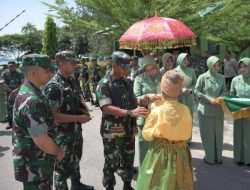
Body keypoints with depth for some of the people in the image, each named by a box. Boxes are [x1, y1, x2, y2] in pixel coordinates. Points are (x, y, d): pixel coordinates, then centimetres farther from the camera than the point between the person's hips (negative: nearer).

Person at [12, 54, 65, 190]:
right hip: (34, 167, -9)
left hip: (35, 163, 9)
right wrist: (58, 151, -11)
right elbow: (42, 141, -30)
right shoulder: (32, 100, -27)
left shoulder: (26, 92, 6)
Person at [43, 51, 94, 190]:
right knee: (63, 165, 9)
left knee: (76, 159, 26)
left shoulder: (72, 80, 3)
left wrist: (85, 111, -4)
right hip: (63, 134, -8)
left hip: (77, 130, 8)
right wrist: (79, 118, -23)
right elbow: (54, 115, -25)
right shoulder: (53, 86, -22)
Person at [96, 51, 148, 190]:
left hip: (129, 129, 6)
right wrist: (130, 112, -33)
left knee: (128, 160, 18)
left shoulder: (127, 82, 7)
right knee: (111, 163, 9)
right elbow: (107, 108, -24)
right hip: (112, 131, -6)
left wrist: (142, 101, -3)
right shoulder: (104, 84, -14)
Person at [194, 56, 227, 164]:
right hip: (206, 110, -3)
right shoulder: (203, 77, -6)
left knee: (218, 134, 9)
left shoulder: (221, 77, 4)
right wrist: (209, 99, -12)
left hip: (218, 110, 3)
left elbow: (224, 91, 11)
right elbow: (197, 92, -5)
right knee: (208, 134, 5)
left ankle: (218, 156, 24)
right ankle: (209, 157, 18)